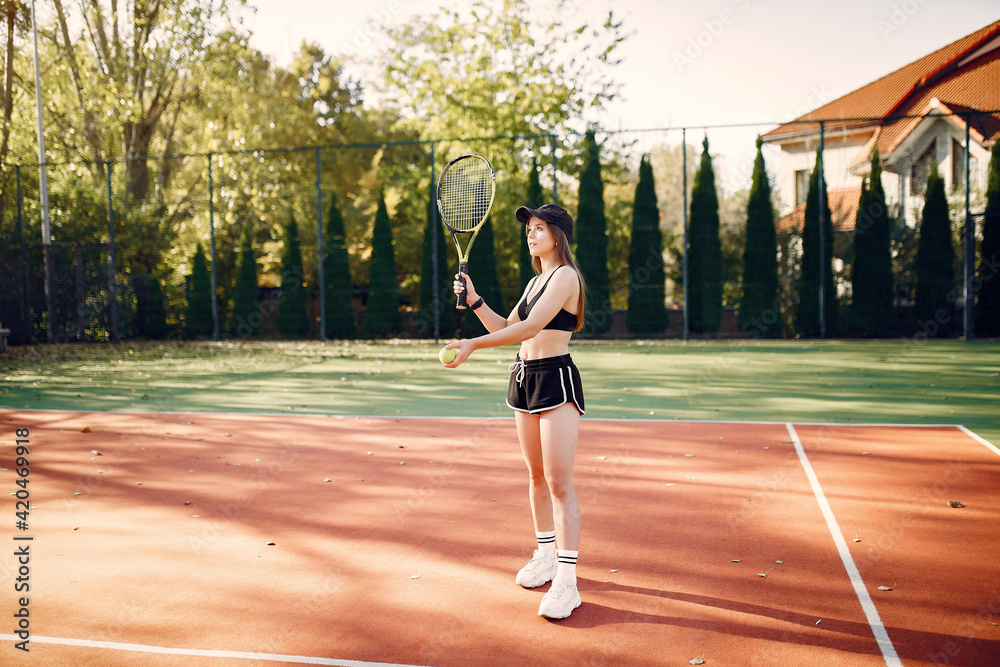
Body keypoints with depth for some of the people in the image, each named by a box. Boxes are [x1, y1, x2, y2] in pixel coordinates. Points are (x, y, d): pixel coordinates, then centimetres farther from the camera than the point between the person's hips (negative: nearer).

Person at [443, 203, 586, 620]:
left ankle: (566, 581, -8)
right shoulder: (535, 281, 17)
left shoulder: (565, 276, -10)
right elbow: (506, 328, 19)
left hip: (557, 379, -9)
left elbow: (530, 327, -21)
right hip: (525, 378, 9)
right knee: (536, 477, 15)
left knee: (559, 483, -11)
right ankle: (545, 556, 29)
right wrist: (474, 301, 5)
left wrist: (473, 345, -25)